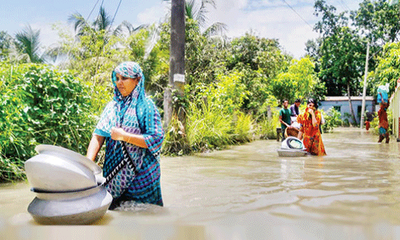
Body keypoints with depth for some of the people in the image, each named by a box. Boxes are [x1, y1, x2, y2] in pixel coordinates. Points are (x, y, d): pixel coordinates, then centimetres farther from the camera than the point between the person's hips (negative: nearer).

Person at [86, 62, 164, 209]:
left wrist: (124, 136, -18)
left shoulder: (145, 106, -7)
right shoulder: (112, 106, 8)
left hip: (140, 176, -4)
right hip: (113, 173, 5)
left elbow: (156, 139, -15)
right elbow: (98, 135, 1)